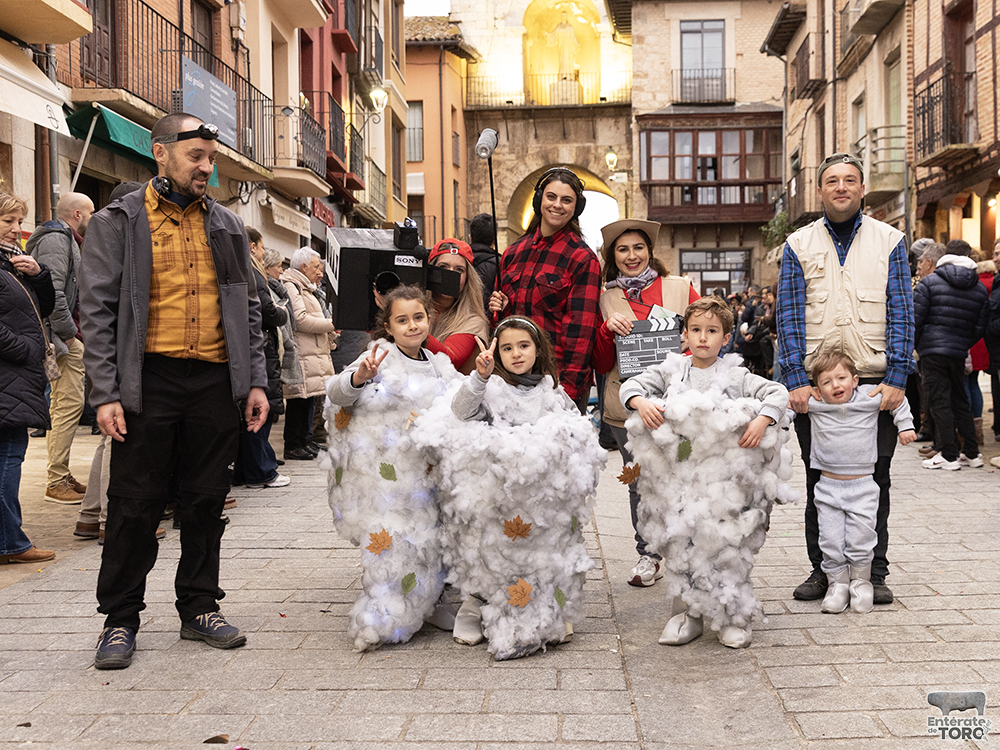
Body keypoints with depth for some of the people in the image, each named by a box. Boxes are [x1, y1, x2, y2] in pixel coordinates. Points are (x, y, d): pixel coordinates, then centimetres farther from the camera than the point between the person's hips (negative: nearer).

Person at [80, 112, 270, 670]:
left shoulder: (227, 226, 14)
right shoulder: (119, 222, 3)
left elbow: (249, 309, 15)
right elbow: (98, 311, -2)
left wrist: (256, 381, 6)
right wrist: (106, 393, -10)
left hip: (216, 382, 3)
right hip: (149, 381, -3)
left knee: (206, 500, 9)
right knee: (135, 504, 2)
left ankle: (200, 607, 22)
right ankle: (120, 620, 14)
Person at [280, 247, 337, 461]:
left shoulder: (305, 289, 25)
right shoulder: (290, 287, -10)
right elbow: (300, 320, -19)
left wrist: (328, 331, 12)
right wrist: (331, 324, -12)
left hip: (313, 353, 11)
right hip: (300, 355, -11)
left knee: (308, 399, 12)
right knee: (298, 399, -8)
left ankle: (303, 441, 19)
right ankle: (292, 446, -3)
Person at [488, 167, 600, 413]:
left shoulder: (583, 259, -3)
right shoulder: (514, 253, 13)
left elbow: (580, 329, -9)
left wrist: (568, 388, -16)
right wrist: (499, 307, 2)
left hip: (559, 376, -5)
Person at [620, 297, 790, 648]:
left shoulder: (736, 376, 5)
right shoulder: (670, 371, 9)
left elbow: (778, 393, 2)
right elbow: (631, 385, 9)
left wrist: (762, 421, -15)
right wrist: (640, 402, -13)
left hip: (725, 478, -1)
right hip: (677, 476, 2)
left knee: (728, 543, 0)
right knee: (679, 543, 4)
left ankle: (734, 616, 15)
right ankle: (685, 614, 17)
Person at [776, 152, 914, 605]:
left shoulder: (890, 241, 7)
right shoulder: (798, 245, 8)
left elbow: (901, 313, 2)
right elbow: (788, 316, 1)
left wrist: (896, 379, -8)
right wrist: (795, 380, -9)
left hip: (876, 381, 0)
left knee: (874, 481, 5)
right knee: (819, 481, 6)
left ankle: (873, 573, 16)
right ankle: (822, 570, 17)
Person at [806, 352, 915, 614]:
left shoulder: (869, 398, -3)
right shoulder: (813, 406, -3)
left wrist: (905, 425, 11)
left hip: (862, 487, -1)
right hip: (828, 487, 1)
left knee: (861, 539, 1)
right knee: (831, 540, 1)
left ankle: (861, 580, 21)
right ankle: (837, 582, 17)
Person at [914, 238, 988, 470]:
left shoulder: (930, 282, -4)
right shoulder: (980, 289, 8)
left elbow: (915, 319, -8)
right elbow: (980, 328, 8)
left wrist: (914, 345, 6)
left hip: (933, 349, -4)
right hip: (959, 353, 4)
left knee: (939, 401, -1)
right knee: (960, 401, 15)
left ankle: (948, 456, -1)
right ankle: (972, 453, 17)